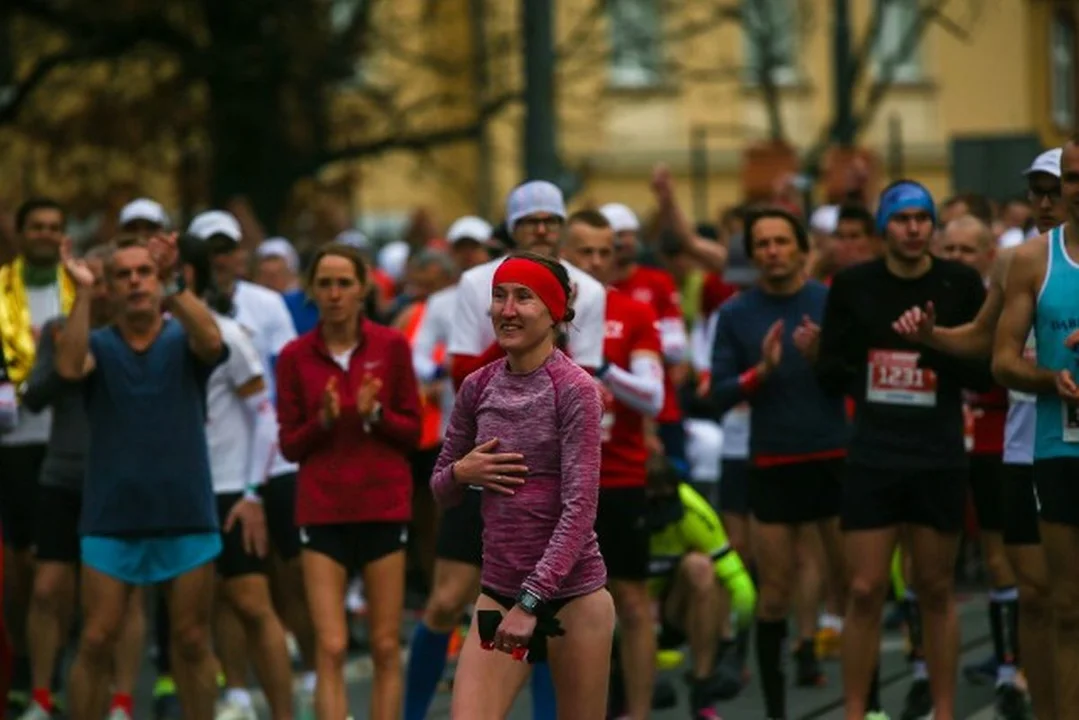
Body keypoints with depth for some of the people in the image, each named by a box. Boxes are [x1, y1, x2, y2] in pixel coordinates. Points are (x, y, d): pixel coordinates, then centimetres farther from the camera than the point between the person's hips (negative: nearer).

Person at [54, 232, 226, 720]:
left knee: (192, 642, 7)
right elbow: (68, 366, -19)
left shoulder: (183, 342, 3)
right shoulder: (98, 346, 4)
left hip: (186, 519, 0)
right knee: (96, 643, -2)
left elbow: (212, 341, -21)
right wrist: (82, 292, -23)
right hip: (111, 522, 0)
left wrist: (175, 283, -32)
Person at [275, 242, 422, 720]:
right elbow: (289, 446, 3)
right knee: (330, 648, -7)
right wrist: (323, 420, -15)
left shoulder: (391, 346, 0)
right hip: (322, 510, 0)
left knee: (386, 646, 2)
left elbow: (413, 431, 3)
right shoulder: (294, 356, 2)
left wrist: (374, 414, -16)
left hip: (384, 506, 0)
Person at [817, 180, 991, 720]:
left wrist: (936, 345, -19)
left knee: (935, 590, 8)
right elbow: (829, 375, 5)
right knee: (864, 591, -2)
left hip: (940, 458, 0)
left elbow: (986, 372, -4)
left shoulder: (961, 285, -1)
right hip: (872, 456, 0)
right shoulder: (853, 286, 1)